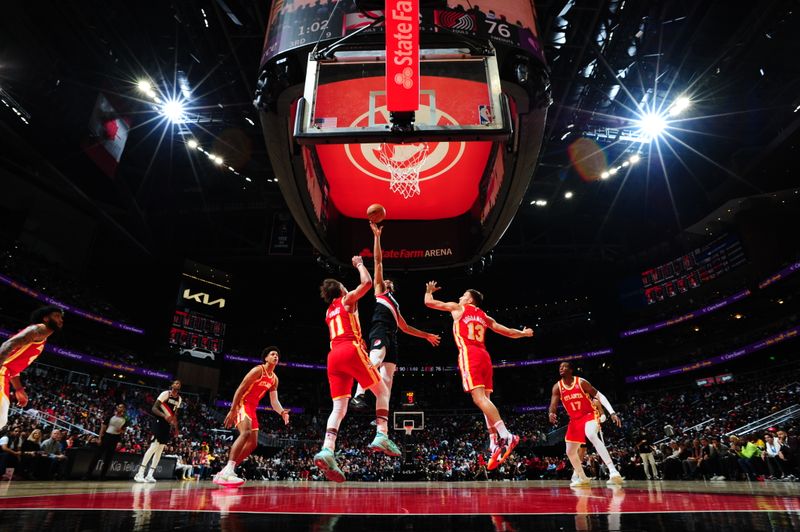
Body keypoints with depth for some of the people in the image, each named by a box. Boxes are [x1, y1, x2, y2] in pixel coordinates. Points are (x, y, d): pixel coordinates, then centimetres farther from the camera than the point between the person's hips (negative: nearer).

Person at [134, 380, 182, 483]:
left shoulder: (179, 399, 12)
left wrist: (175, 426, 12)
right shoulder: (165, 393, -10)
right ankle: (139, 473, -9)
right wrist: (164, 416, -30)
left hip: (168, 424, 7)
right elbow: (154, 408, -15)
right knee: (154, 446, -14)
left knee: (160, 449, 6)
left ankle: (150, 475, 11)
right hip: (159, 421, -7)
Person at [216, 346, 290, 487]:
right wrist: (232, 410, -24)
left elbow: (274, 401, 8)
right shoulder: (258, 370, -12)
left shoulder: (274, 379, 11)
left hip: (252, 408, 9)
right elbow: (240, 389, -17)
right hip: (242, 404, -9)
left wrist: (282, 412, -13)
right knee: (246, 433, -31)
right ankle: (228, 471, -36)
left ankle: (224, 473, 10)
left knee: (253, 443, 5)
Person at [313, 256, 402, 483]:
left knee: (339, 407, 0)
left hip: (334, 356, 7)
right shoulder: (347, 300, 9)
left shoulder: (329, 311, 29)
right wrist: (360, 265, 15)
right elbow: (367, 283, 1)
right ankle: (381, 436, -11)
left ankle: (327, 450, -18)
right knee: (382, 391, 4)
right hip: (351, 350, -6)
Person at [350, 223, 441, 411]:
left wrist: (427, 335, 42)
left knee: (387, 376, -2)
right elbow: (378, 261, 16)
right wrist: (377, 236, 12)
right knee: (375, 360, -33)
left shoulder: (395, 304, 39)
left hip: (391, 335, 7)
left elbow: (405, 327, 41)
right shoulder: (379, 291, 23)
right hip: (380, 330, -7)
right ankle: (358, 396, -39)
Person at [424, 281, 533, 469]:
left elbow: (428, 302, 15)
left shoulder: (457, 308, 12)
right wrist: (524, 333, 47)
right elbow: (508, 332, 28)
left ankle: (506, 436, -25)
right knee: (485, 398, 6)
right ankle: (495, 443, 0)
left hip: (469, 354, -6)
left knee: (479, 398, -14)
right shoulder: (484, 317, 25)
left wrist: (429, 290, 37)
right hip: (484, 355, 6)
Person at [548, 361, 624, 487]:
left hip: (589, 415, -5)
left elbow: (599, 396, -12)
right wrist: (551, 413, -35)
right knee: (570, 452, 6)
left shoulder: (581, 382, -14)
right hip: (574, 420, 5)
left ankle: (613, 471, -40)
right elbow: (553, 405, -10)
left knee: (592, 436, -37)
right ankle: (582, 478, 27)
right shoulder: (557, 387, -5)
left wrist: (612, 412, -22)